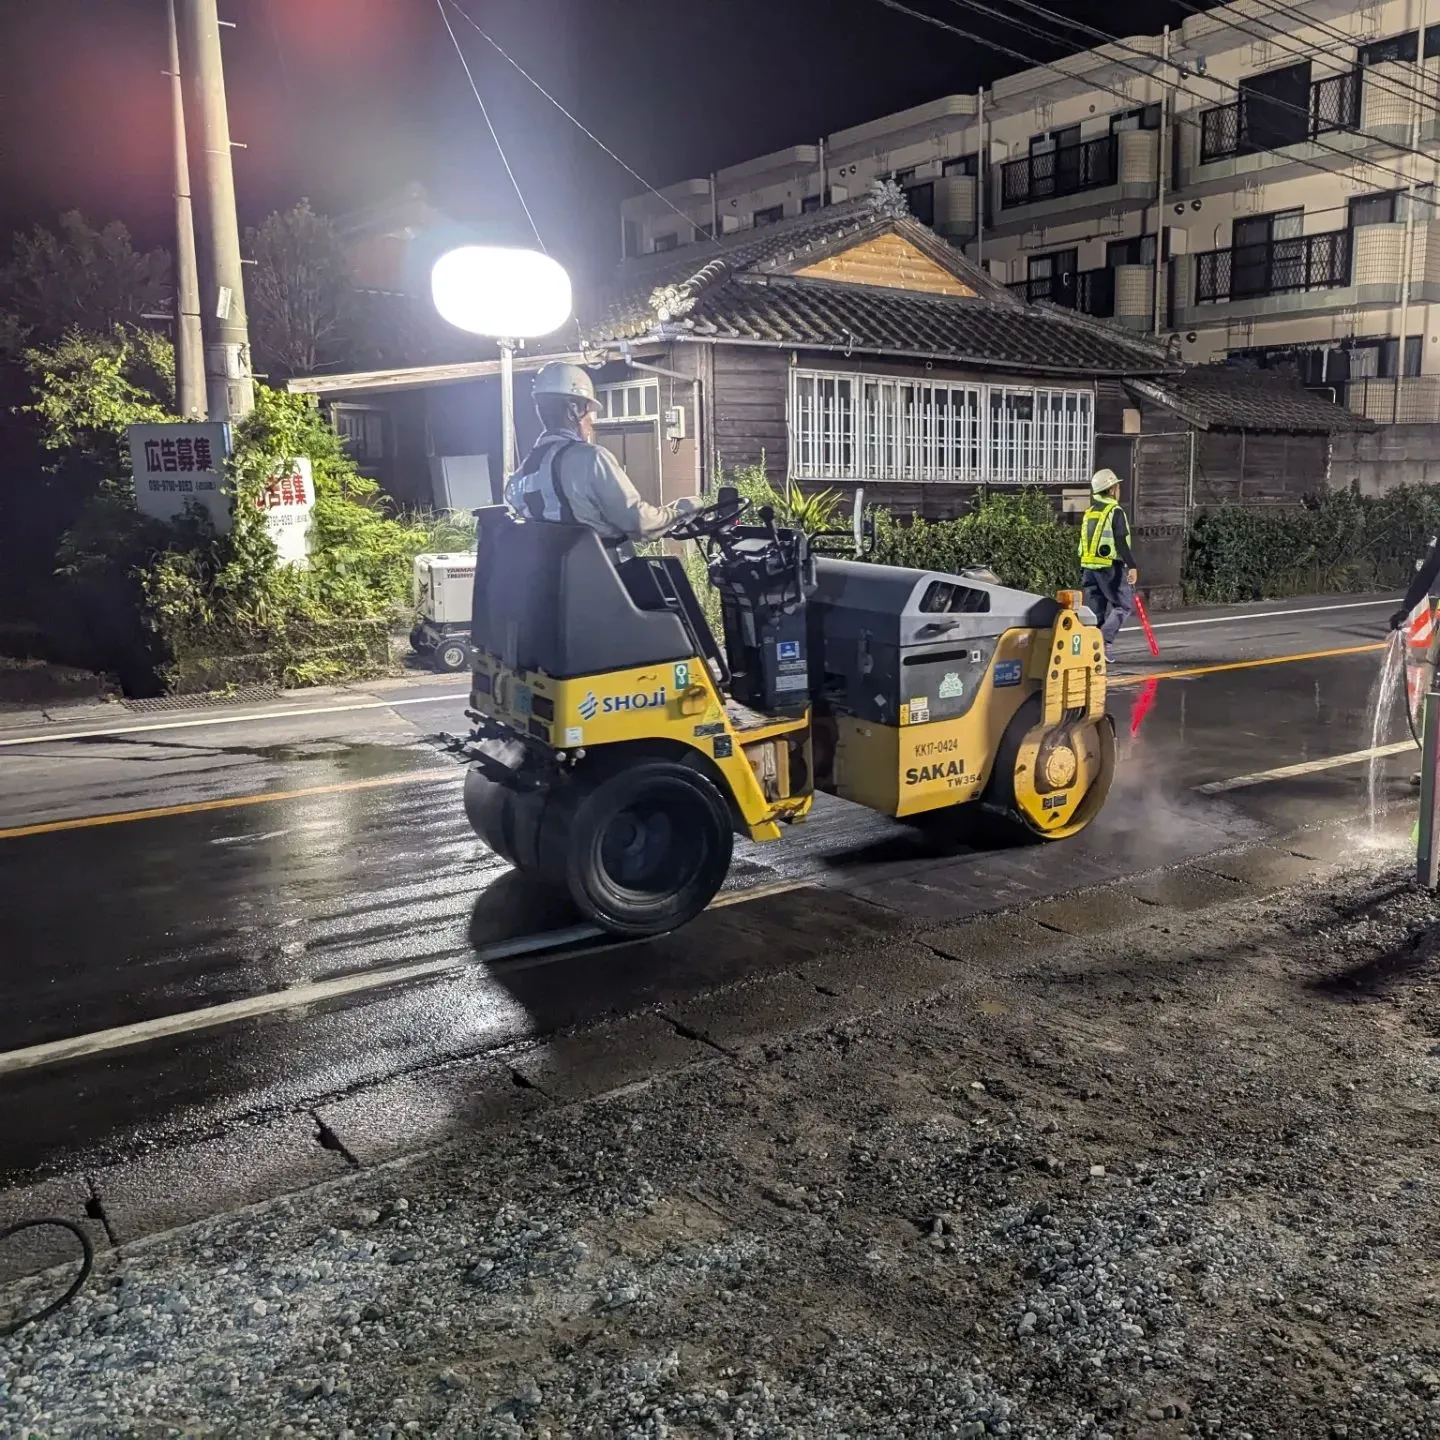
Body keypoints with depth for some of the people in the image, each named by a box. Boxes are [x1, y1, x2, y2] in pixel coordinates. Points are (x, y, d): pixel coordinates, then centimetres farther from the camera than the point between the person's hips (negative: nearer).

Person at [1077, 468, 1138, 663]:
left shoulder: (1089, 513, 14)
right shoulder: (1115, 512, -9)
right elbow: (1121, 542, -17)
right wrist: (1132, 566, -17)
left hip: (1089, 566, 7)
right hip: (1111, 567, -7)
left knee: (1095, 609, 10)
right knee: (1123, 605, 2)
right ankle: (1105, 640, -13)